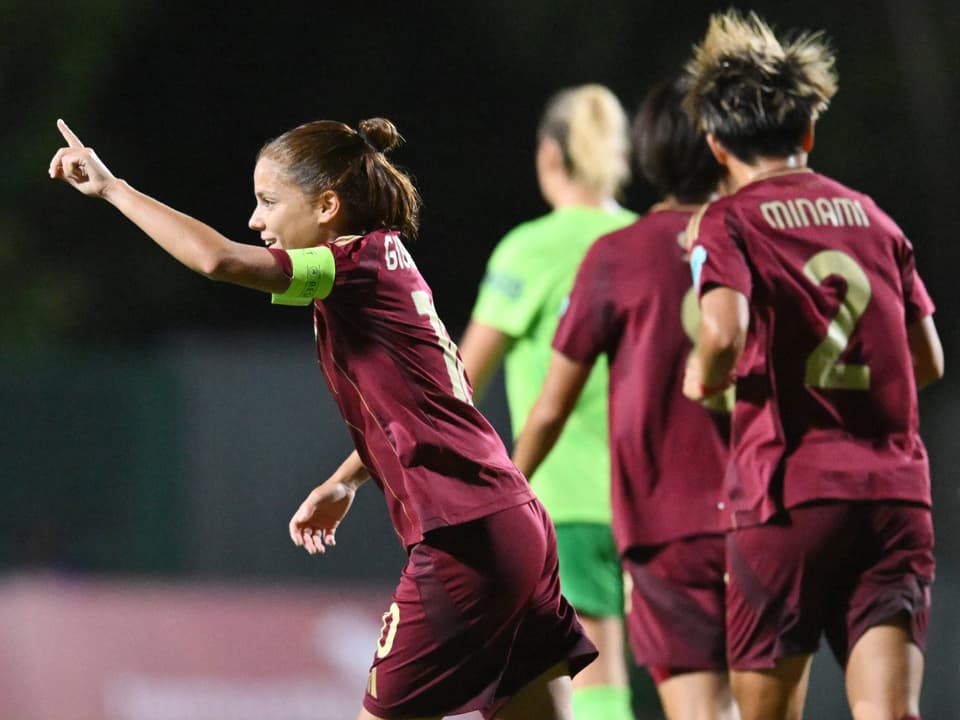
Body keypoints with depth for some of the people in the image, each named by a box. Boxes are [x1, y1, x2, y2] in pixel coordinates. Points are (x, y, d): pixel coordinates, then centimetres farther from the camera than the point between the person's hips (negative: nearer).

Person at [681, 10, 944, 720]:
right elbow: (928, 361, 21)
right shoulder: (872, 217, 16)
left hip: (790, 491, -3)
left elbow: (726, 332, -18)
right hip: (898, 489, 3)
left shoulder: (729, 222, 1)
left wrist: (704, 378, 3)